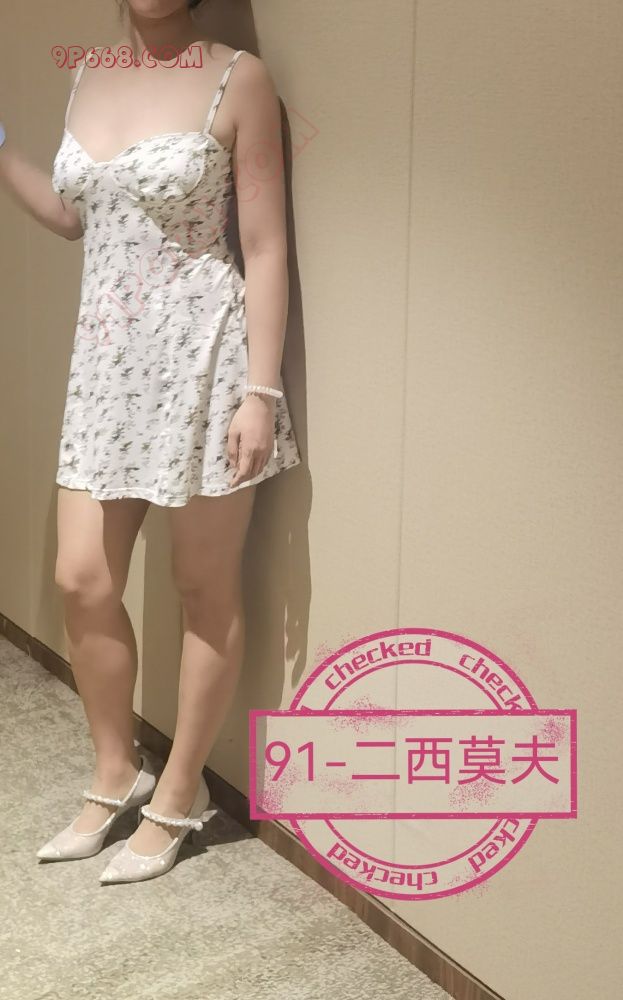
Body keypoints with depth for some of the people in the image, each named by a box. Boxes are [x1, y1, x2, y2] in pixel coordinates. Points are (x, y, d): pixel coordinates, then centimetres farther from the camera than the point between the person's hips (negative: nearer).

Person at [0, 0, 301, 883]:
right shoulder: (89, 76, 10)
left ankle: (179, 793, 23)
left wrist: (261, 390, -15)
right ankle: (116, 772, 29)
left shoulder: (238, 78, -8)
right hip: (107, 358, 6)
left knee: (205, 588, 6)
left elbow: (265, 248, -10)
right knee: (81, 582, 7)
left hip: (202, 355, -6)